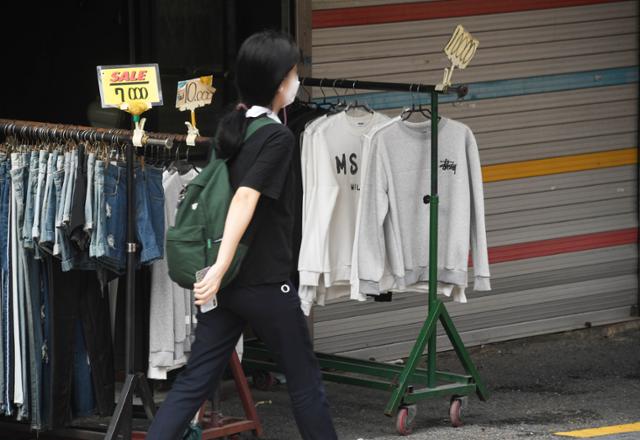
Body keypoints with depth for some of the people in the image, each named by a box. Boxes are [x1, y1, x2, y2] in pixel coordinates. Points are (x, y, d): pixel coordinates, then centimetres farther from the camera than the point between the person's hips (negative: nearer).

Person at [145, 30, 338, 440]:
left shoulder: (230, 126, 9)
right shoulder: (277, 137, -14)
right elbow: (245, 198, -26)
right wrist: (221, 268, -33)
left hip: (227, 284, 7)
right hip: (266, 284, -7)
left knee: (194, 382, 4)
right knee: (305, 381, 8)